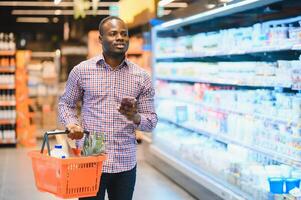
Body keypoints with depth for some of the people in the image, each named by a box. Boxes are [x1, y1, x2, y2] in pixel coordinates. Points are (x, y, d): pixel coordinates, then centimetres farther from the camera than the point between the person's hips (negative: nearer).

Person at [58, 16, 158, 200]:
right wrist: (71, 123, -8)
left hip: (126, 164, 2)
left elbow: (152, 120, 5)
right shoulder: (81, 70, 1)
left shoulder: (142, 77, 3)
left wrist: (135, 117, -17)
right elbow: (66, 103, 13)